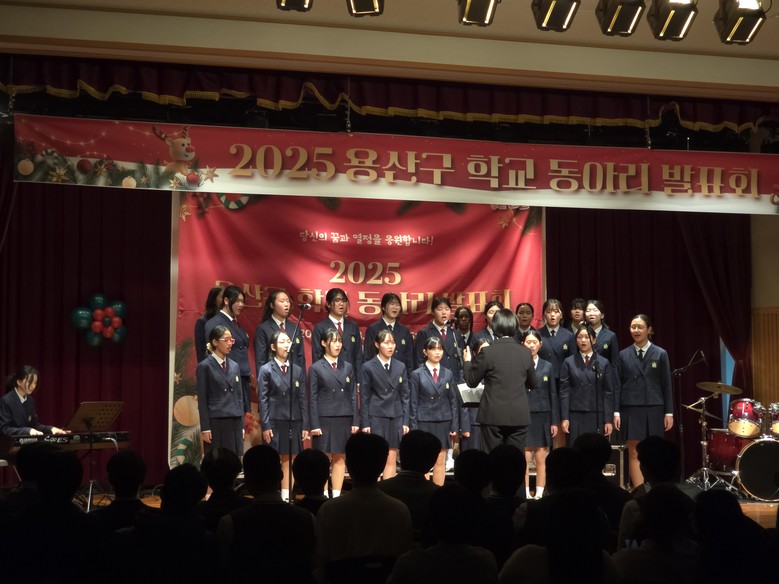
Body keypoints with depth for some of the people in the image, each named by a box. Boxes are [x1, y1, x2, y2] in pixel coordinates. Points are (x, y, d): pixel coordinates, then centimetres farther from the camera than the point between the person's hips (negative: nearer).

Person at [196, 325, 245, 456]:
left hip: (235, 422, 5)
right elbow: (202, 400, -4)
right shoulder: (204, 367, -2)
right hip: (216, 423, -5)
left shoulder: (235, 366, 13)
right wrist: (205, 428, -9)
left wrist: (241, 425, 11)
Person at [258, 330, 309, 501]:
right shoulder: (266, 370, 0)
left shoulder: (297, 370, 10)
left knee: (289, 459, 5)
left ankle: (286, 496, 11)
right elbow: (263, 400, -3)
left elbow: (302, 399, 8)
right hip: (274, 421, -3)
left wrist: (305, 425, 3)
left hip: (294, 422, 3)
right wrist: (265, 426, -10)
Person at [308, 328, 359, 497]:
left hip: (344, 419, 3)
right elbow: (312, 399, -1)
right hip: (324, 419, -3)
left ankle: (337, 496, 12)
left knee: (339, 458, 6)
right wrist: (314, 424, -8)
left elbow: (353, 395, 10)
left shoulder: (348, 367, 11)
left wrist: (355, 421, 3)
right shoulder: (316, 368, 2)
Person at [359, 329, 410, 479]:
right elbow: (364, 397, -2)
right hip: (375, 418, -3)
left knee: (391, 460, 5)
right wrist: (365, 423, -6)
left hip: (395, 418, 3)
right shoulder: (368, 367, -2)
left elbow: (405, 396, 9)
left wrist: (405, 421, 4)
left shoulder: (400, 367, 8)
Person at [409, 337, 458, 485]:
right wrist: (414, 426, -5)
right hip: (424, 422, -3)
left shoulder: (448, 374, 8)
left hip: (443, 422, 3)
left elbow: (453, 400, 10)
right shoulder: (417, 374, 0)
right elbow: (413, 402, 0)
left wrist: (455, 425, 4)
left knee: (440, 461, 6)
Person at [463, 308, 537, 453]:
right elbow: (533, 383, 11)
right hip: (519, 416, 3)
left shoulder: (487, 353, -10)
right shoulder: (525, 353, 0)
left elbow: (471, 381, 0)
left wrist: (467, 362, 16)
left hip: (493, 415, -2)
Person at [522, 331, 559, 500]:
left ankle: (539, 494, 9)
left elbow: (553, 395, 10)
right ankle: (525, 495, 4)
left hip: (542, 417, 2)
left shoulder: (547, 367, 9)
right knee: (524, 459, -3)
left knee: (541, 460, 3)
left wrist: (555, 421, 5)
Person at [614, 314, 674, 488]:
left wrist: (669, 412, -1)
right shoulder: (624, 355, 5)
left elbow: (666, 385, 3)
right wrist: (616, 412, -2)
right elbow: (618, 385, 4)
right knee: (634, 453, -1)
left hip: (654, 409, -1)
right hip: (631, 409, 1)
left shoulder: (660, 354, 3)